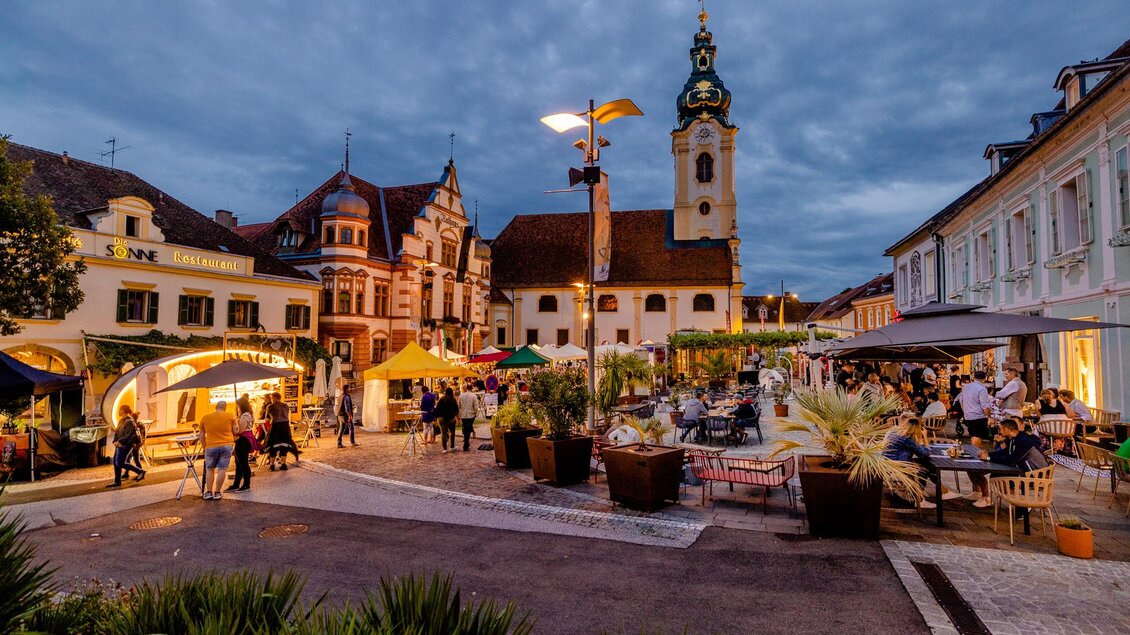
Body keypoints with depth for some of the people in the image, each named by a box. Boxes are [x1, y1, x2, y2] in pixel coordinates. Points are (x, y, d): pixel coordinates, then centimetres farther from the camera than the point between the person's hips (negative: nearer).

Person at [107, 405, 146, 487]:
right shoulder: (122, 420, 14)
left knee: (120, 463, -10)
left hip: (125, 445, -10)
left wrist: (120, 441, -22)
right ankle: (117, 481, 18)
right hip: (120, 445, 10)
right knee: (115, 462, 10)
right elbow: (117, 432, 16)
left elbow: (128, 434, -21)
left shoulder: (129, 421, -16)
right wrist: (115, 441, 3)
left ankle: (140, 471, 0)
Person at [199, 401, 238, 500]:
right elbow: (235, 431, 2)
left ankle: (209, 492, 17)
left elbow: (202, 436, 12)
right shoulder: (230, 416, -1)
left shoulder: (205, 418, 5)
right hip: (227, 445, -1)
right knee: (222, 469, 5)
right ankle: (217, 492, 9)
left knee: (209, 469, 16)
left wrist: (204, 447, 23)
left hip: (211, 447, 1)